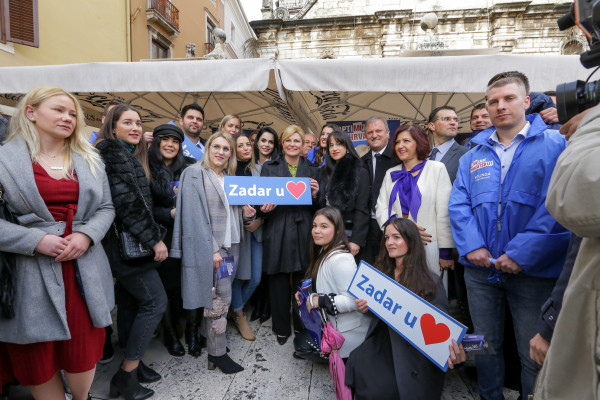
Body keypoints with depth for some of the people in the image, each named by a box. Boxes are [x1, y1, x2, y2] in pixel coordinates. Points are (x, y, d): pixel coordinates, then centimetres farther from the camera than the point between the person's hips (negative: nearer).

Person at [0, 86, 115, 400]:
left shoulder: (89, 160, 10)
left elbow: (105, 207, 10)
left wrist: (86, 235, -8)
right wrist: (36, 240, -17)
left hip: (84, 271, 3)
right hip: (33, 274, -2)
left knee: (84, 352, 9)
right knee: (37, 357, 10)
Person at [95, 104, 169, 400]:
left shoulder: (128, 154, 17)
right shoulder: (114, 153, -13)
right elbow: (127, 203, -22)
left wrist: (151, 235, 15)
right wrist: (154, 238, -19)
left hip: (125, 242, 10)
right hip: (126, 241, -10)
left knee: (130, 301, 14)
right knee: (155, 300, -5)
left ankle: (132, 363, 27)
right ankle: (126, 374, 6)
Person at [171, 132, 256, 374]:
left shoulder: (229, 177, 16)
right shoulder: (195, 174, -5)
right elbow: (196, 216, -13)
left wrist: (246, 214, -1)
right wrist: (212, 250, -17)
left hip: (231, 245, 7)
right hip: (210, 247, -6)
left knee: (218, 298, 13)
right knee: (221, 299, -2)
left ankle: (209, 336, 31)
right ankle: (217, 354, 13)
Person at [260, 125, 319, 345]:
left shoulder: (311, 169, 11)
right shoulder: (269, 167, 7)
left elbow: (317, 206, 11)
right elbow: (262, 198, 5)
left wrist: (315, 194, -9)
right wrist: (264, 208, -16)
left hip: (303, 230, 1)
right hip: (277, 231, -1)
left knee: (303, 280, 6)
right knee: (279, 280, 5)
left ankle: (302, 325, 27)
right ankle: (281, 327, 23)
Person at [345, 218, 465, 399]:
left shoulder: (430, 283, -5)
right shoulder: (381, 272, 9)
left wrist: (453, 349, -29)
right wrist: (365, 305, -6)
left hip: (415, 354, -4)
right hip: (382, 346, 5)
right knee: (357, 363, -22)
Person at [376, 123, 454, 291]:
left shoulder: (436, 169, 3)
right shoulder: (391, 174, 14)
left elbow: (444, 213, -3)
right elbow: (381, 209, 6)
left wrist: (446, 252, -7)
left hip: (429, 247, -3)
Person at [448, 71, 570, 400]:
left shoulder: (555, 145, -3)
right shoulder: (473, 156, 10)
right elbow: (458, 204, 4)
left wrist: (523, 253, -18)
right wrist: (471, 246, -10)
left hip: (533, 270, -3)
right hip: (480, 268, 4)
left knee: (533, 355, 10)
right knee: (485, 345, 17)